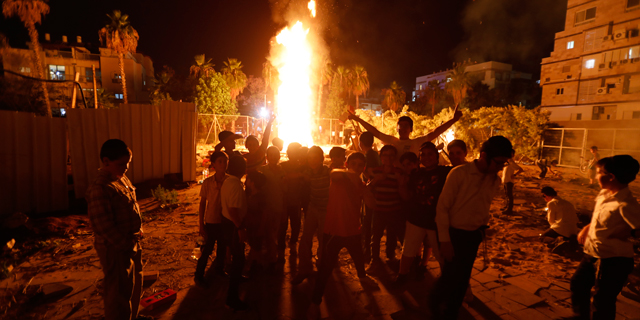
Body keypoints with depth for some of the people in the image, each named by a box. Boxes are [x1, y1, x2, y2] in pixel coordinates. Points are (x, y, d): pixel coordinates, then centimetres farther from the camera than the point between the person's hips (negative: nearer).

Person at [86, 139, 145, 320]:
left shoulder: (123, 179, 5)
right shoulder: (100, 189, -24)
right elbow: (104, 227, -25)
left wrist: (138, 231, 6)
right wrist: (126, 244, -18)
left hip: (132, 244, 10)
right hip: (116, 250, -10)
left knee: (135, 285, 26)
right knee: (120, 293, 7)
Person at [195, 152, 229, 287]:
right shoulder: (207, 182, -13)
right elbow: (202, 203, -5)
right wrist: (201, 224, -4)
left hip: (225, 221, 3)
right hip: (211, 222, -2)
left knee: (223, 248, 19)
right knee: (207, 250, 8)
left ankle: (219, 268, 44)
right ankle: (198, 276, 28)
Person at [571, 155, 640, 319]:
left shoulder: (626, 204, -25)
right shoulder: (604, 194, 1)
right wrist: (587, 228, 6)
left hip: (613, 261, -9)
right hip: (593, 254, 9)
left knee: (602, 301, 6)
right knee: (578, 283, 25)